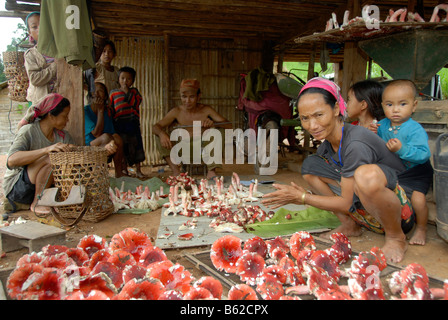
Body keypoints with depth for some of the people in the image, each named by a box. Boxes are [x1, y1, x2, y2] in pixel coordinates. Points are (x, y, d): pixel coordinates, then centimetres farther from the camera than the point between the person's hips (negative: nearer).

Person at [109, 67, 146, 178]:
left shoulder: (134, 91, 10)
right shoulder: (113, 93, 9)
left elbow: (136, 103, -9)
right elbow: (110, 109, 9)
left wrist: (127, 92, -10)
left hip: (133, 124, 0)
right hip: (119, 124, 0)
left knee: (136, 146, 4)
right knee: (122, 147, 4)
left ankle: (138, 170, 16)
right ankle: (124, 169, 18)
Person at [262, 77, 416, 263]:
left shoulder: (356, 144, -28)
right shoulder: (327, 144, -3)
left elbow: (346, 204, -24)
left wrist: (302, 197, -19)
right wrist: (296, 194, -11)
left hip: (400, 211, -8)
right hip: (366, 212, 8)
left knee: (366, 175, -42)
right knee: (310, 165, -3)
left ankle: (395, 236, -11)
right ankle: (349, 226, 7)